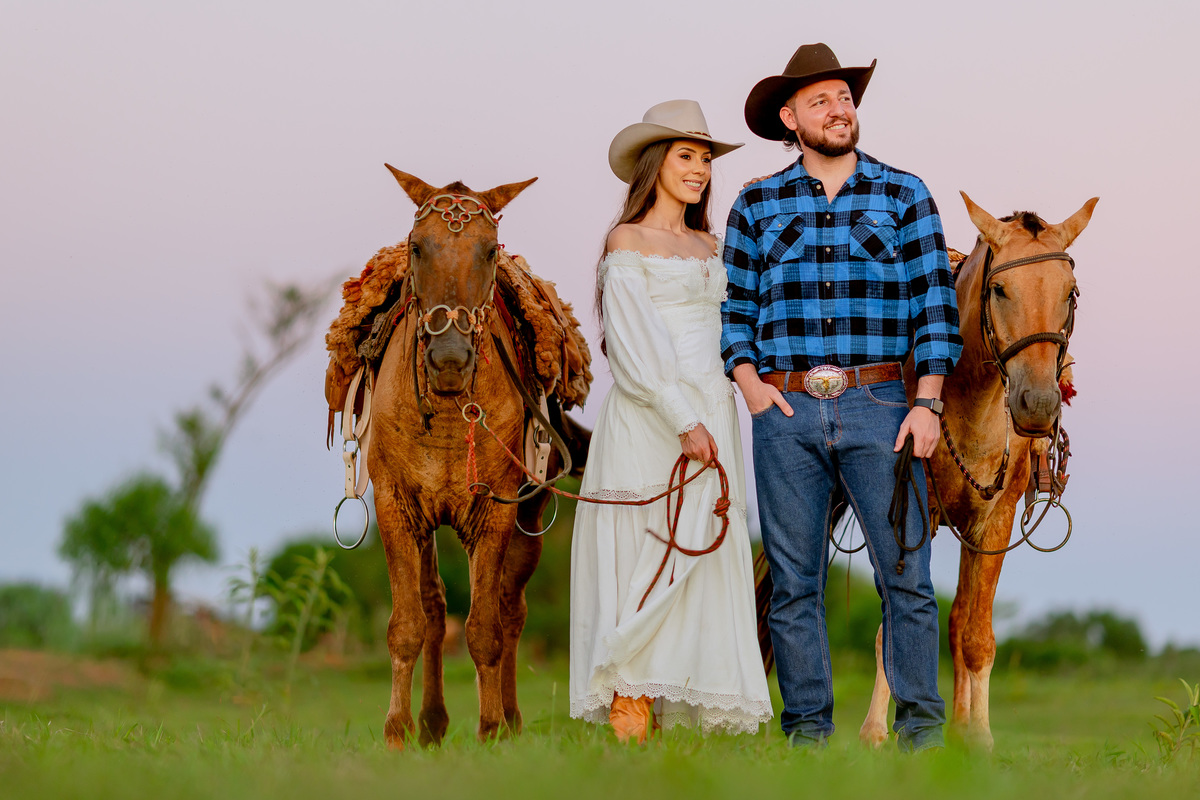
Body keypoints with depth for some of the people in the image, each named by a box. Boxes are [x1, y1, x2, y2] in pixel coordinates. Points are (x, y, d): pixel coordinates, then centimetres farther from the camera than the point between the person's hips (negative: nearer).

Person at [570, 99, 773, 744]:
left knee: (704, 561, 4)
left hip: (710, 418, 7)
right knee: (644, 558, -9)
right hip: (647, 424, -7)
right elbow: (633, 346, -11)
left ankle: (660, 714, 8)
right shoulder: (627, 242, -1)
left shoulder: (711, 247, 18)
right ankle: (626, 714, -6)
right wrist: (682, 421, -16)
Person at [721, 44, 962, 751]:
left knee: (907, 574, -4)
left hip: (879, 403, -1)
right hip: (786, 411, 1)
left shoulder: (904, 196, 7)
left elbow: (935, 303, 3)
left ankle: (922, 720, 5)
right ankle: (807, 723, 13)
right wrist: (748, 380, -3)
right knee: (794, 581, 4)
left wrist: (928, 402, -6)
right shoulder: (757, 206, 11)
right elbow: (735, 308, 14)